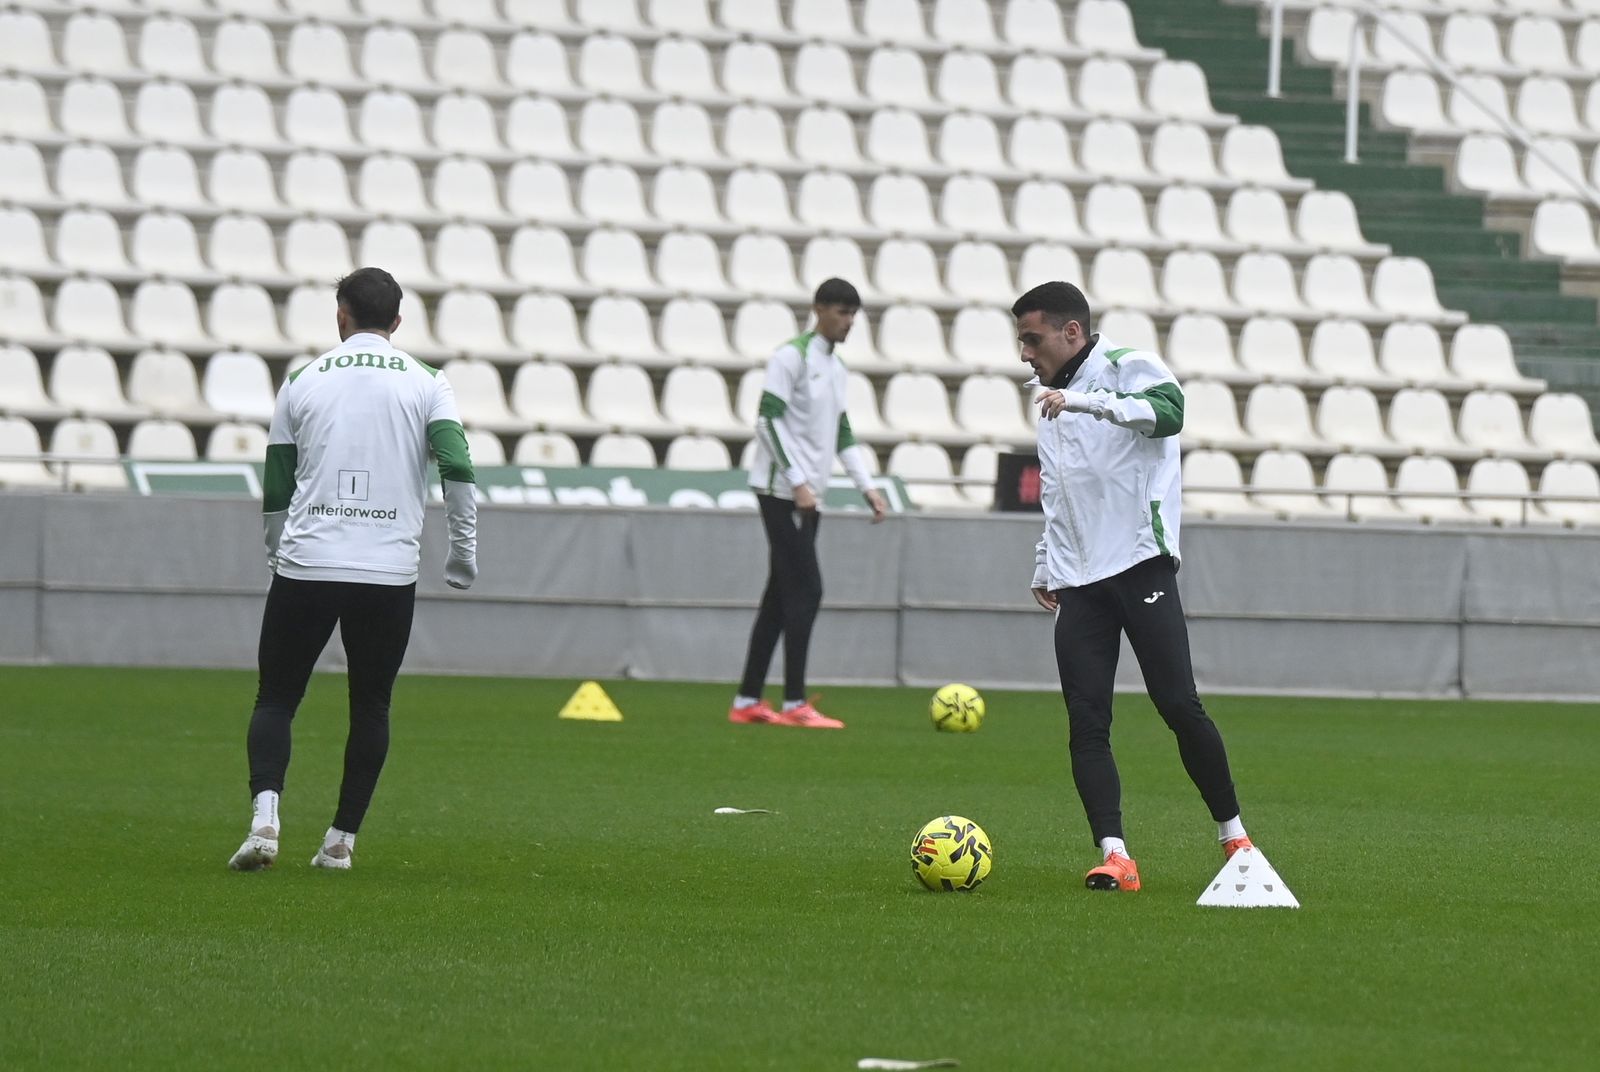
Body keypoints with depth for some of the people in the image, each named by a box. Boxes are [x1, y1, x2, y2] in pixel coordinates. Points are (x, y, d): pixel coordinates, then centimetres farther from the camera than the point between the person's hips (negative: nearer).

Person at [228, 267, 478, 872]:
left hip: (305, 567, 0)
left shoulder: (304, 380, 9)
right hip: (390, 572, 0)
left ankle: (265, 816, -16)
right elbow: (457, 466, -6)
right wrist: (464, 549, 2)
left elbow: (275, 490, 12)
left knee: (275, 700, 6)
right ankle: (342, 840, 9)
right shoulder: (426, 383, 6)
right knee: (370, 707, 12)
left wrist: (277, 558, 24)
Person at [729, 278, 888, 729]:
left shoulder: (837, 368, 18)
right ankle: (795, 704, -13)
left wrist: (867, 486, 13)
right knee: (805, 590, -13)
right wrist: (798, 482, -20)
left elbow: (842, 433, 23)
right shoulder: (792, 357, -8)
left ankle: (747, 701, 10)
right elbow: (768, 419, -15)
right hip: (782, 491, -9)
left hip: (808, 497, 9)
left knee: (781, 597, 7)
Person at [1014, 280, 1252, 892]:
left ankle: (1233, 837, 4)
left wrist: (1084, 402, -30)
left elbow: (1168, 411, -25)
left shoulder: (1129, 368, -2)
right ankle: (1114, 856, -11)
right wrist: (1044, 567, 30)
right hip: (1078, 583, 7)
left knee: (1178, 705, -10)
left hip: (1141, 564, -7)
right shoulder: (1052, 405, 22)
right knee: (1085, 723, -7)